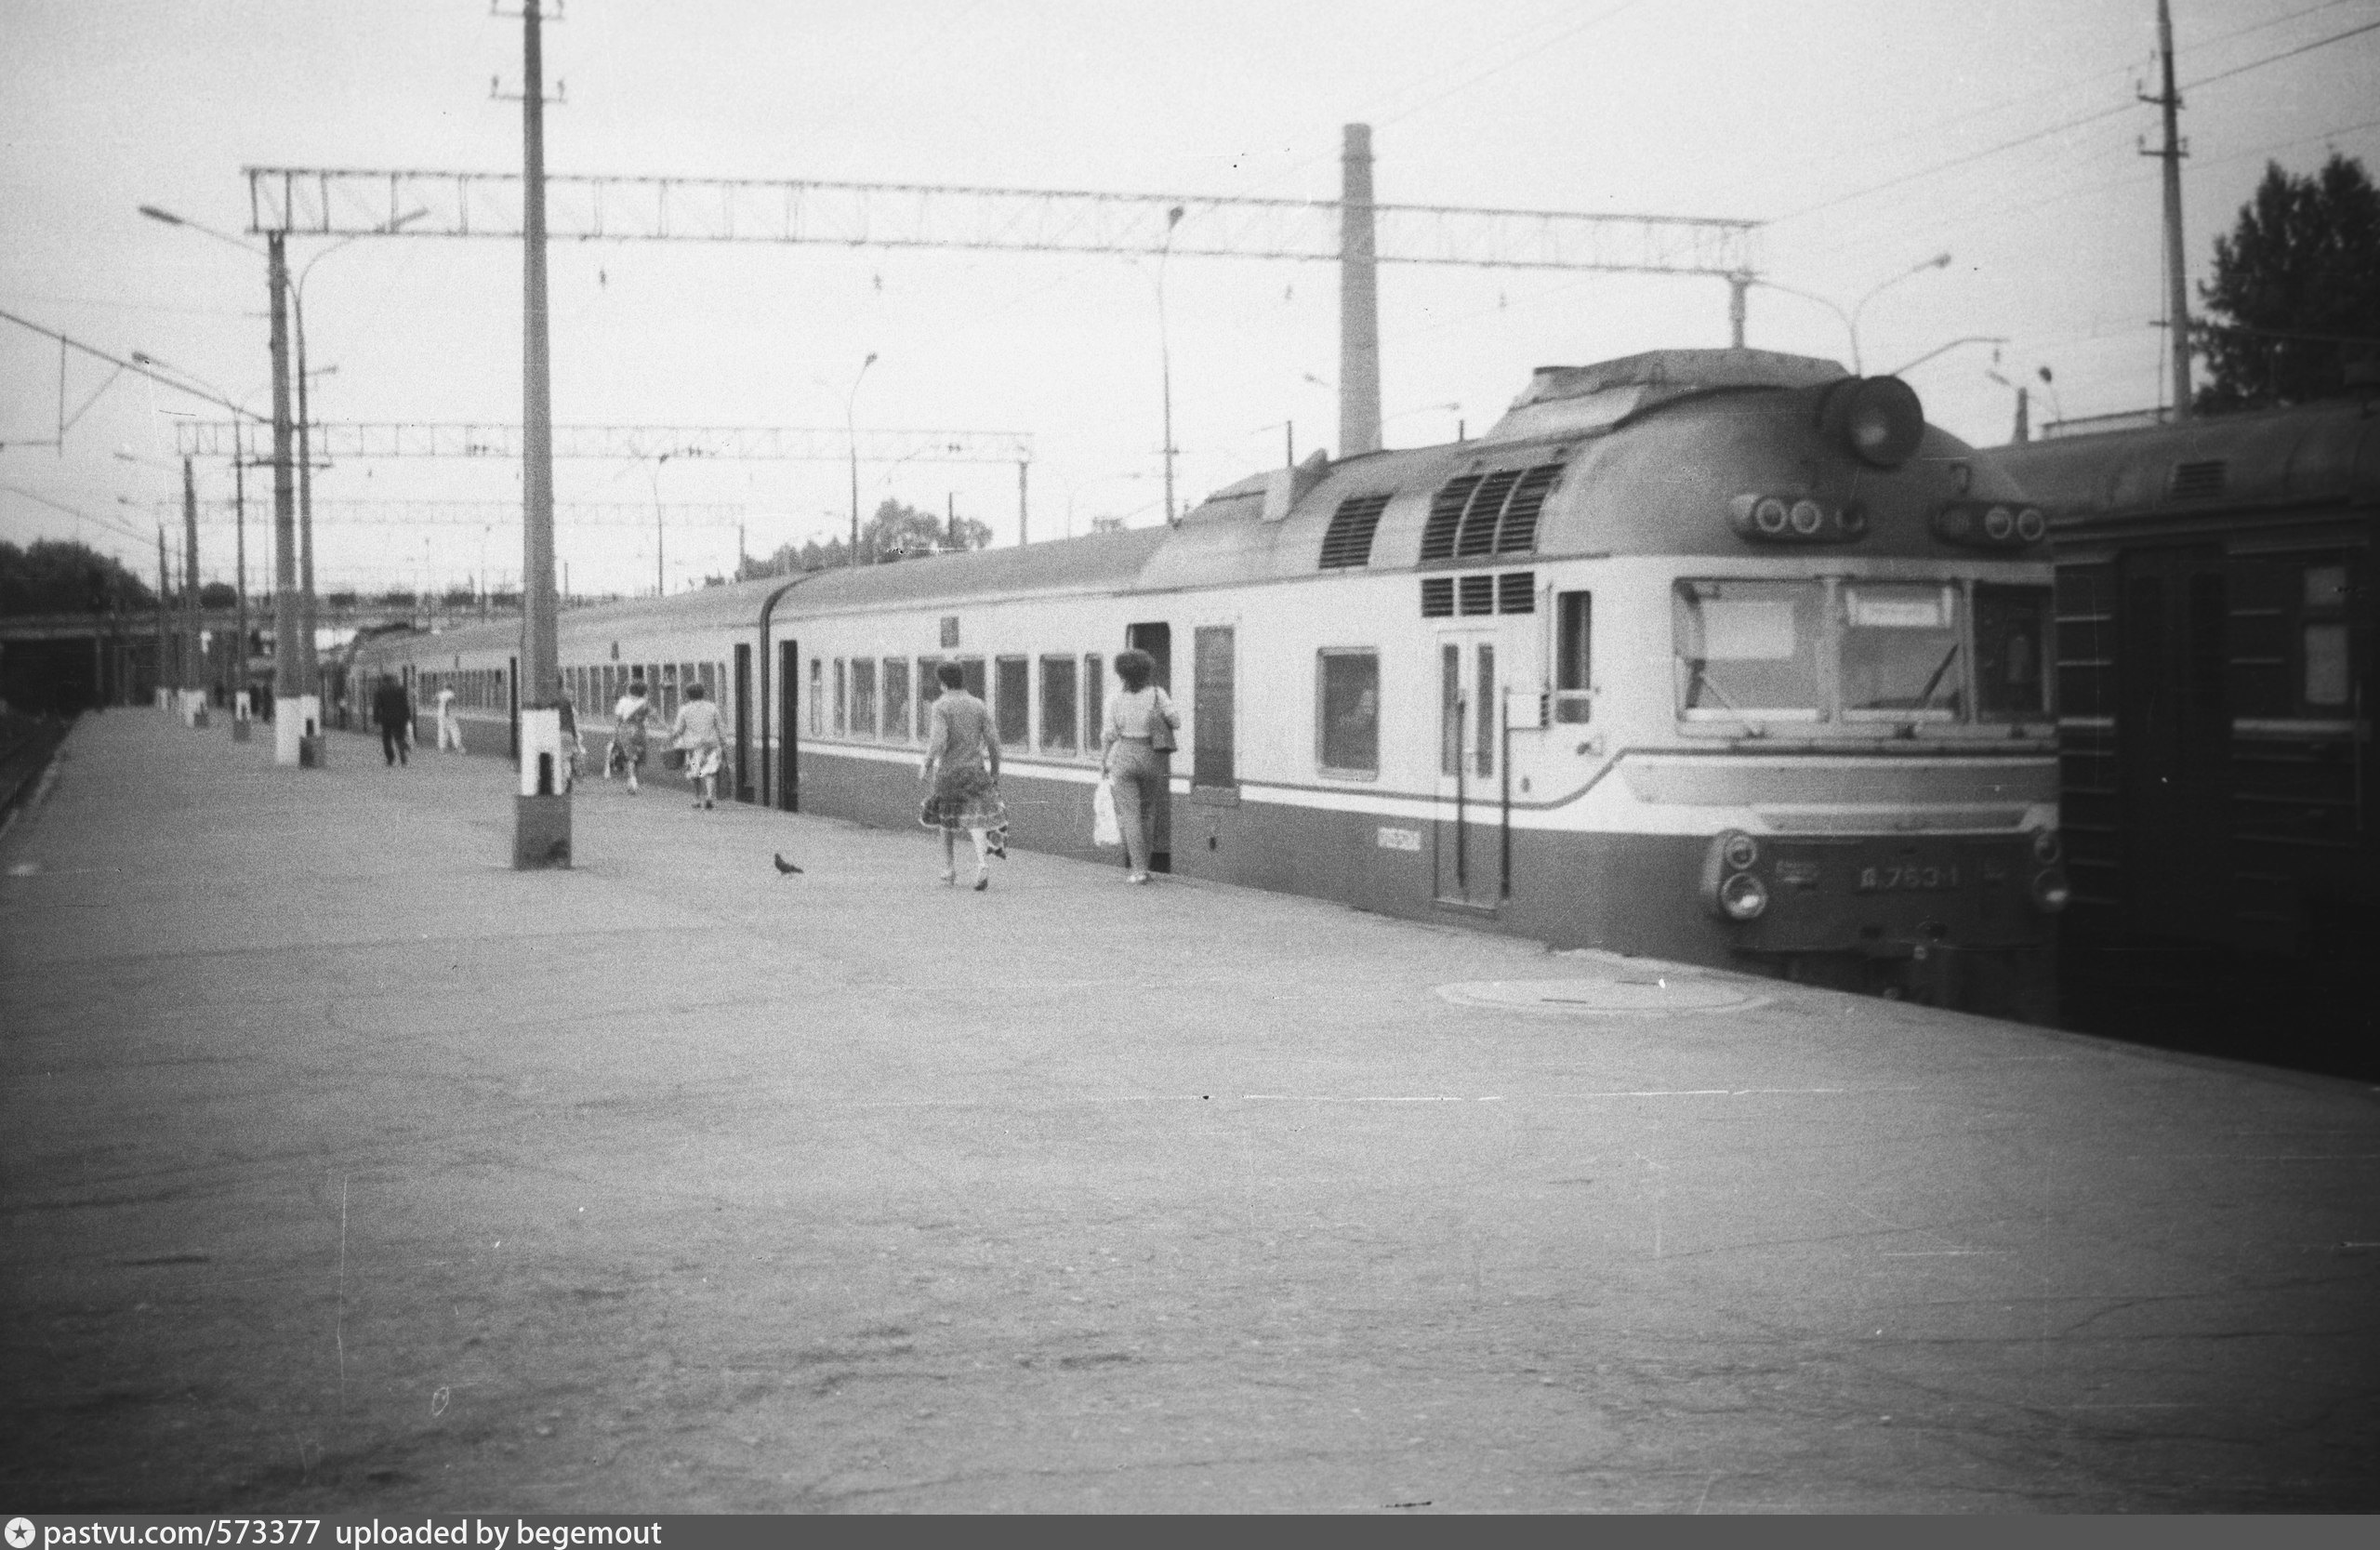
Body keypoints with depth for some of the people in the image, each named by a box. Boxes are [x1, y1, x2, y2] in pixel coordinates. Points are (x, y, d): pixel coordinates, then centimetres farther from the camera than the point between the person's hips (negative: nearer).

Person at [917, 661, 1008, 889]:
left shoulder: (941, 706, -7)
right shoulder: (979, 706, 5)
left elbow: (939, 741, -19)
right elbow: (992, 742, 1)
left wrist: (926, 765, -5)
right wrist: (995, 773, 10)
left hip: (948, 771, -2)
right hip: (975, 772, 2)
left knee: (947, 820, 20)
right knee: (976, 821, -6)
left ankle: (950, 869, 28)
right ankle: (983, 864, -31)